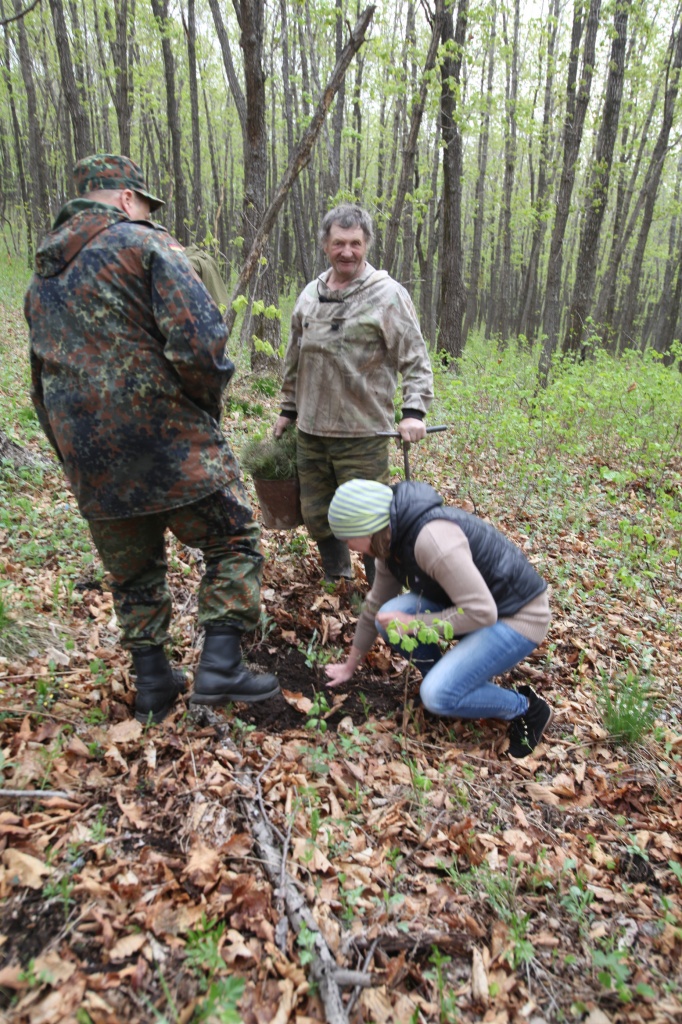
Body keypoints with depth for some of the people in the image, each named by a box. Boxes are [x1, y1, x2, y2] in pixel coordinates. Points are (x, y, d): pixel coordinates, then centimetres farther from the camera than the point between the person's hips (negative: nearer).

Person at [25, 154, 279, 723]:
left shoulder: (41, 276, 19)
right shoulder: (144, 244, -3)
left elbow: (42, 381, 22)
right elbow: (200, 337, -18)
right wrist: (209, 399, 0)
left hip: (90, 462, 7)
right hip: (169, 442, -6)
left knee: (132, 570, 19)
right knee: (233, 541, 8)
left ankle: (153, 684, 27)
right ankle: (220, 666, 1)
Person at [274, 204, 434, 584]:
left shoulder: (388, 295, -6)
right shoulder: (310, 294, 12)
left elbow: (416, 360, -8)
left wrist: (414, 411, -20)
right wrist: (288, 409, 22)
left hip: (363, 434, -6)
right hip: (310, 431, 6)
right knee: (317, 517, 15)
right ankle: (336, 580, 37)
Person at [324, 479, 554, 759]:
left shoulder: (431, 538, -32)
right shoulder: (390, 543, -2)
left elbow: (480, 612, -30)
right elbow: (375, 606, 12)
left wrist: (413, 623, -20)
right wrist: (349, 667, 22)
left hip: (519, 616, -8)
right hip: (476, 601, 8)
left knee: (438, 695, -21)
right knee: (390, 615, -12)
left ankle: (527, 708, 4)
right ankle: (444, 676, 10)